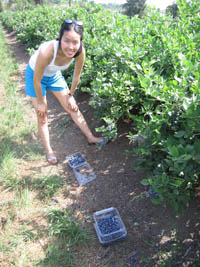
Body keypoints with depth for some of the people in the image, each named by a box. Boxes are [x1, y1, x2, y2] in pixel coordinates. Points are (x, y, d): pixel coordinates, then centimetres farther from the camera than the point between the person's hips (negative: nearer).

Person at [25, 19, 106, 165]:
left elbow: (77, 76, -10)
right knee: (42, 115, 2)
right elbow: (37, 80, -26)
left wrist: (70, 95, 1)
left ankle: (90, 137, 23)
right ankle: (49, 151, 20)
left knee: (73, 107, 7)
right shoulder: (47, 51, -40)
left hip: (54, 75, 4)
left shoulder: (80, 51, -28)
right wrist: (40, 102, -14)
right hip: (35, 74, -3)